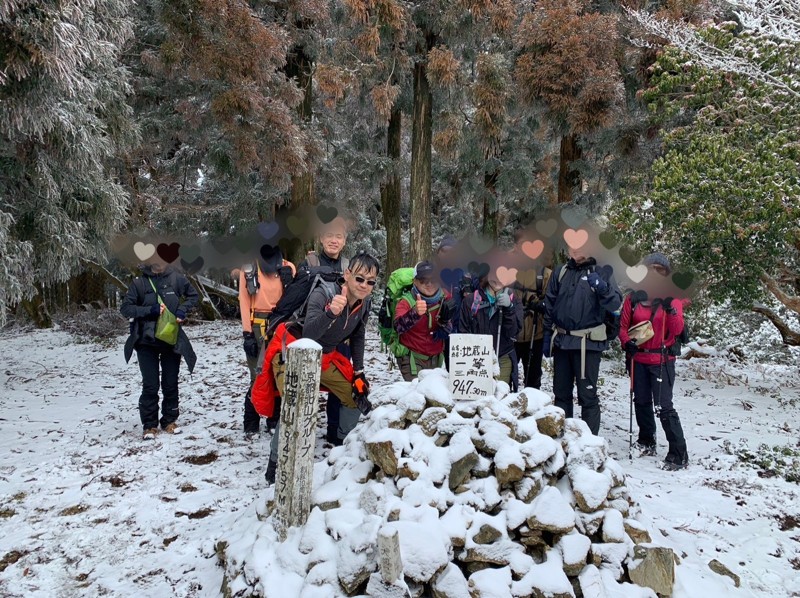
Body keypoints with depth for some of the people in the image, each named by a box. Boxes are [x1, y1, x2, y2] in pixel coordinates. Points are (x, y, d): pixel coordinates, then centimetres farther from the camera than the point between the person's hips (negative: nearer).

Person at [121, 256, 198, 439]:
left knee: (171, 384, 10)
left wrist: (183, 310, -4)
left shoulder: (176, 278, -2)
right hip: (147, 341, -2)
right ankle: (149, 425, 12)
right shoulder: (139, 282, -6)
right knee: (150, 385, -1)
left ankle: (169, 420, 25)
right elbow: (125, 308, -5)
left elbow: (193, 295, 14)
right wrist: (150, 310, -17)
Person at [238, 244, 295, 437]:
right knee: (258, 376, -4)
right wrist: (247, 333, -6)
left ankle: (275, 419, 18)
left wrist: (289, 283, -12)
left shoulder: (288, 268, 7)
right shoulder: (248, 269, 2)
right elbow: (244, 301, 0)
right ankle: (251, 424, 8)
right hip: (257, 327, -2)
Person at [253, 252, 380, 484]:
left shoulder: (363, 304, -9)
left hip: (325, 357, 7)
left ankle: (342, 443, 32)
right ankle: (275, 463, -6)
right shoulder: (322, 295, -30)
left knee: (357, 396, 7)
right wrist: (330, 313, -59)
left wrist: (358, 373, 6)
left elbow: (357, 337, 8)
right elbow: (309, 335, -43)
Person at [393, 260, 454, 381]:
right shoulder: (406, 302, -18)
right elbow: (399, 327, -37)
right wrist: (415, 312, -56)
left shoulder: (444, 298, -7)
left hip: (436, 358, 4)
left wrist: (445, 321, -17)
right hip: (412, 358, -4)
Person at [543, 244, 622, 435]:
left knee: (587, 394, -3)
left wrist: (603, 288, -29)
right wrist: (547, 337, 9)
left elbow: (615, 305, -10)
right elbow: (549, 306, 12)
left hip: (587, 343, -4)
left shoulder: (602, 272, -1)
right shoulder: (560, 272, 8)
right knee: (561, 392, 13)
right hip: (561, 341, 4)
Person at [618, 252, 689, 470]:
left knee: (664, 406, -8)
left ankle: (678, 454, 0)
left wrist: (670, 309, -26)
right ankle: (646, 442, 33)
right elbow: (623, 326, 8)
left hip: (662, 360, -3)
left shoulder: (671, 298, -3)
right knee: (641, 402, 15)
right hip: (639, 358, 3)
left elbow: (677, 330, -11)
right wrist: (627, 342, -11)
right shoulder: (634, 298, 2)